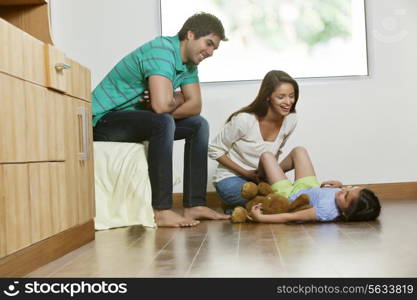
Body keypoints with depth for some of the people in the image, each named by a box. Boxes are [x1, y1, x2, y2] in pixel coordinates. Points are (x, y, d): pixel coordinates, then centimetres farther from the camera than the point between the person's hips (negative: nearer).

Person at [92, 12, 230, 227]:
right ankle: (161, 211, -30)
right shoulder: (162, 50, -23)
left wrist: (169, 103, -19)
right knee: (163, 123, -34)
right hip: (104, 119, -9)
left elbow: (195, 105, 0)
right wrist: (179, 98, -11)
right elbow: (162, 105, -34)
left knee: (198, 125, 3)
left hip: (134, 119, 9)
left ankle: (194, 205, 0)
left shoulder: (189, 63, 6)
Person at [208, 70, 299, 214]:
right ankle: (236, 208, -1)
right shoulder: (244, 120, -22)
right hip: (231, 179, -6)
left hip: (260, 178, 6)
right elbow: (214, 149, -11)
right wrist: (246, 172, -16)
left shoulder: (290, 121, -6)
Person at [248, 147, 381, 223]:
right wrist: (340, 185, -15)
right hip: (312, 189, 6)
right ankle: (277, 171, 49)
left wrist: (260, 218, -46)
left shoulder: (327, 212, -47)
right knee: (298, 150, 21)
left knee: (267, 156, 8)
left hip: (289, 196, -6)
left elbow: (291, 217, -46)